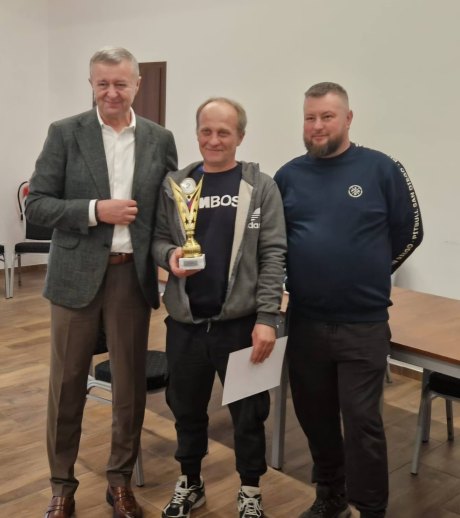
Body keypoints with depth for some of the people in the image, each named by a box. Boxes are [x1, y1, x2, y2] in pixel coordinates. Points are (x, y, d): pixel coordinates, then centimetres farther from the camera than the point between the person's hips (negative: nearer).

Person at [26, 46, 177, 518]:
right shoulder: (65, 134, -1)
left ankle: (120, 480, 29)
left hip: (132, 274, 2)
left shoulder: (160, 140, 5)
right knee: (67, 383, 9)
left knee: (130, 382, 10)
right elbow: (36, 204, -4)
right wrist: (95, 211, -17)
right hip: (76, 274, -1)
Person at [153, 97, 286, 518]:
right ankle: (190, 483, 38)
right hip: (185, 322, 3)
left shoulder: (261, 187, -2)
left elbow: (273, 254, -6)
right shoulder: (175, 184, 5)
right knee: (187, 408, 17)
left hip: (241, 321, -2)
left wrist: (267, 317, -12)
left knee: (248, 411, 11)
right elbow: (158, 239, 9)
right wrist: (169, 255, -15)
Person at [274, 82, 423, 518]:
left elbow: (408, 233, 3)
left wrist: (367, 276, 7)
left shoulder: (382, 169, -4)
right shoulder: (288, 175, 4)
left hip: (363, 324, -3)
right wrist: (302, 275, 4)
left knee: (361, 420, 0)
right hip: (305, 322, 4)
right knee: (315, 417, 14)